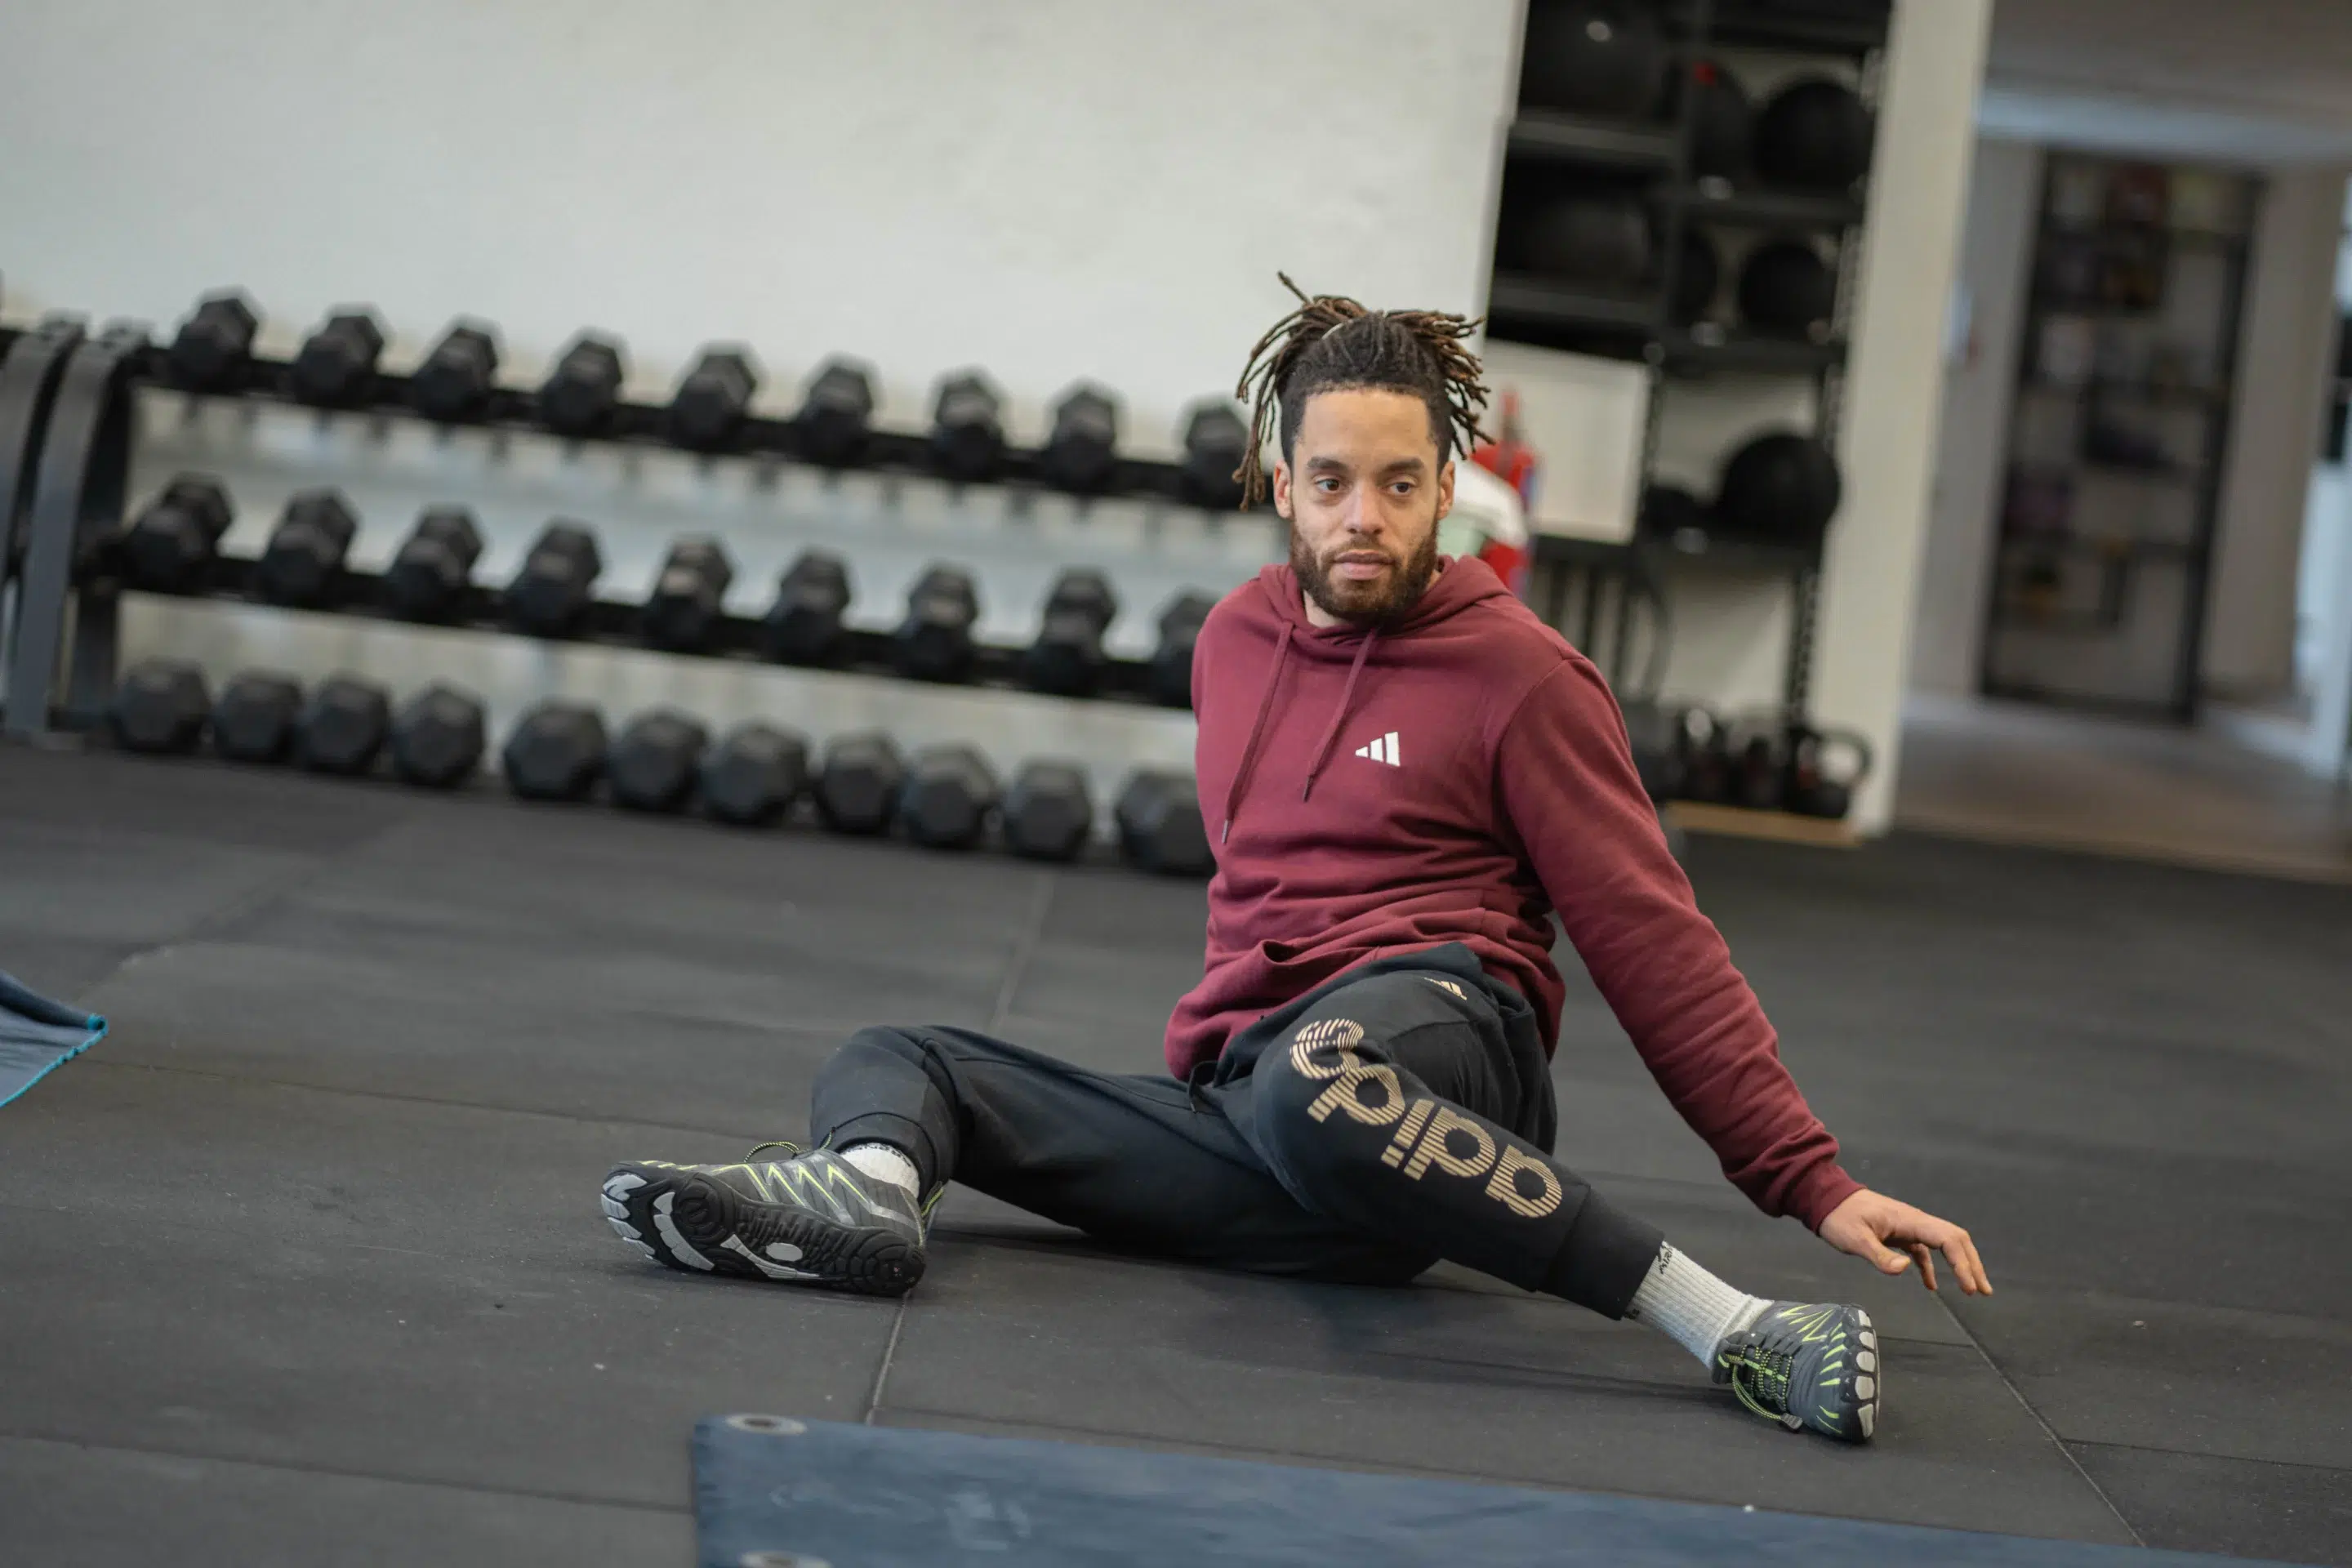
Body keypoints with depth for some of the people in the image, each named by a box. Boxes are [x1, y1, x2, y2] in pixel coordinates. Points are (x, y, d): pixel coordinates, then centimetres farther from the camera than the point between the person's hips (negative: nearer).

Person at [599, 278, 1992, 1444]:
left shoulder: (1520, 676, 1)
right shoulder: (1237, 643, 18)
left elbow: (1656, 941, -1)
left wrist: (1814, 1184, -6)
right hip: (1238, 1095, 7)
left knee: (1308, 1086, -42)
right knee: (894, 1062, 0)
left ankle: (1729, 1321, -36)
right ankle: (869, 1188, -38)